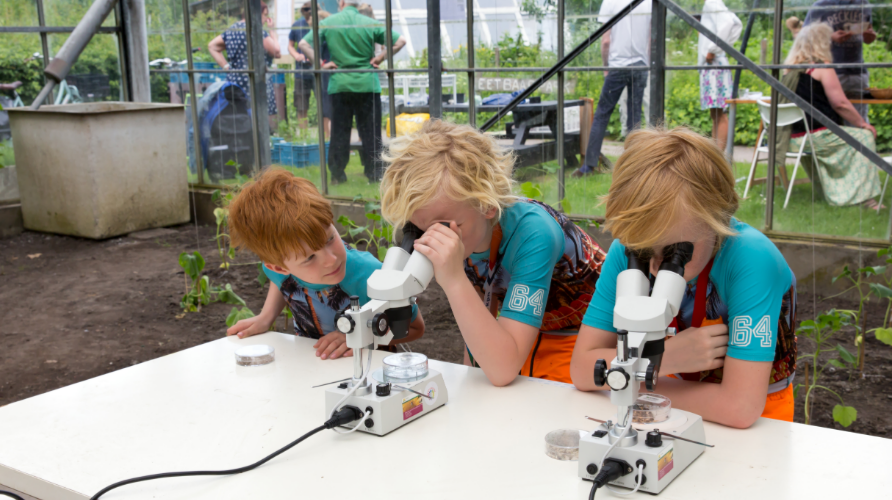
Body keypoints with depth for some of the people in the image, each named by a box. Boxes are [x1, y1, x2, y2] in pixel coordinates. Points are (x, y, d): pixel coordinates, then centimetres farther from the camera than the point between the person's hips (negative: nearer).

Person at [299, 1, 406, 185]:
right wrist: (380, 58, 1)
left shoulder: (327, 23, -1)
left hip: (339, 85, 1)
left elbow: (303, 44, -6)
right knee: (370, 132, 5)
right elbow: (400, 41, -6)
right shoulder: (370, 23, -3)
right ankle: (374, 173, 6)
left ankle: (337, 174, 12)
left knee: (339, 131, 9)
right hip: (367, 83, -1)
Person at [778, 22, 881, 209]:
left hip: (794, 137, 8)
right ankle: (864, 196, 1)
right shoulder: (822, 67, -9)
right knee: (865, 136, 4)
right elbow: (840, 104, -12)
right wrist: (863, 123, 1)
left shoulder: (792, 69, 13)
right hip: (815, 136, -8)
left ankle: (837, 193, 30)